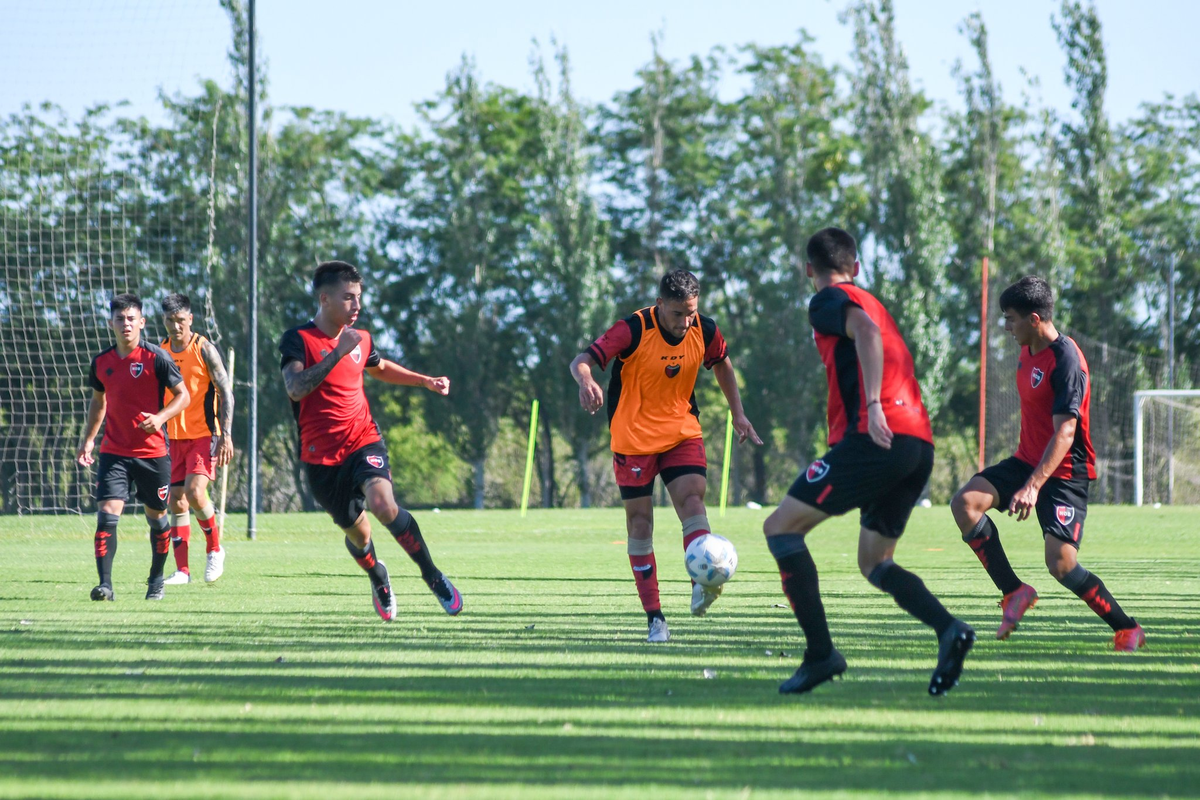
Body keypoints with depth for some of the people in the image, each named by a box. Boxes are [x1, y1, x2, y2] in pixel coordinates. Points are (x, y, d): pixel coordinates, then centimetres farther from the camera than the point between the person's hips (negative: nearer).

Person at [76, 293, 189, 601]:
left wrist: (160, 418, -21)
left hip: (153, 452, -2)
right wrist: (88, 440, 14)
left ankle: (156, 580, 30)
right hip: (114, 452, 2)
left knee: (156, 516, 11)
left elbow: (183, 396, -5)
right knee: (107, 514, -14)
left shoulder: (156, 357, -8)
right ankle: (105, 584, -17)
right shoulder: (102, 362, 5)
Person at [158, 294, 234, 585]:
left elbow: (226, 392, -7)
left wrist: (226, 435, -15)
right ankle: (182, 569, 7)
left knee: (195, 491, -21)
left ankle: (214, 548, 2)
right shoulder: (161, 352, 8)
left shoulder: (204, 349, -7)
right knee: (177, 502, 2)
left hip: (204, 435, -5)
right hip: (175, 437, 5)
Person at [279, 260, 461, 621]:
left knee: (382, 502, -28)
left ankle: (433, 576, -15)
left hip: (363, 441, 1)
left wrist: (426, 381, 22)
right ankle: (378, 579, 46)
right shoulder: (298, 340, -10)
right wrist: (338, 353, -29)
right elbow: (296, 388, -27)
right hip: (322, 455, -1)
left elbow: (380, 368, 31)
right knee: (356, 532, 11)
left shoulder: (359, 339, 7)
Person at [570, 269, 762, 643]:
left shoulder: (705, 331, -7)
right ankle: (654, 618, 3)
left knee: (692, 497, -22)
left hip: (682, 430, 3)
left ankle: (702, 585, -35)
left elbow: (722, 364, 16)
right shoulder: (633, 330, -20)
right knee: (639, 521, -1)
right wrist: (586, 381, -50)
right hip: (633, 436, -3)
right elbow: (582, 360, -27)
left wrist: (738, 414, 14)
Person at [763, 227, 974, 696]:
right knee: (873, 562, 17)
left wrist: (873, 405, -26)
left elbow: (866, 330, -17)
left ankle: (821, 653, -12)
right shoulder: (872, 304, 29)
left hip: (876, 438, -8)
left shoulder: (829, 302, 3)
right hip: (919, 443, 9)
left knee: (781, 527, -2)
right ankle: (948, 629, -8)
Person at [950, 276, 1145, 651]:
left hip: (1064, 473, -8)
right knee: (965, 502, -14)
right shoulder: (1028, 352, 7)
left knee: (1060, 563, -18)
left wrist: (1033, 486, -36)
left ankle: (1127, 629, 1)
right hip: (1028, 461, 8)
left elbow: (1064, 433, -27)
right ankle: (1014, 593, -7)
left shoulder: (1067, 361, -21)